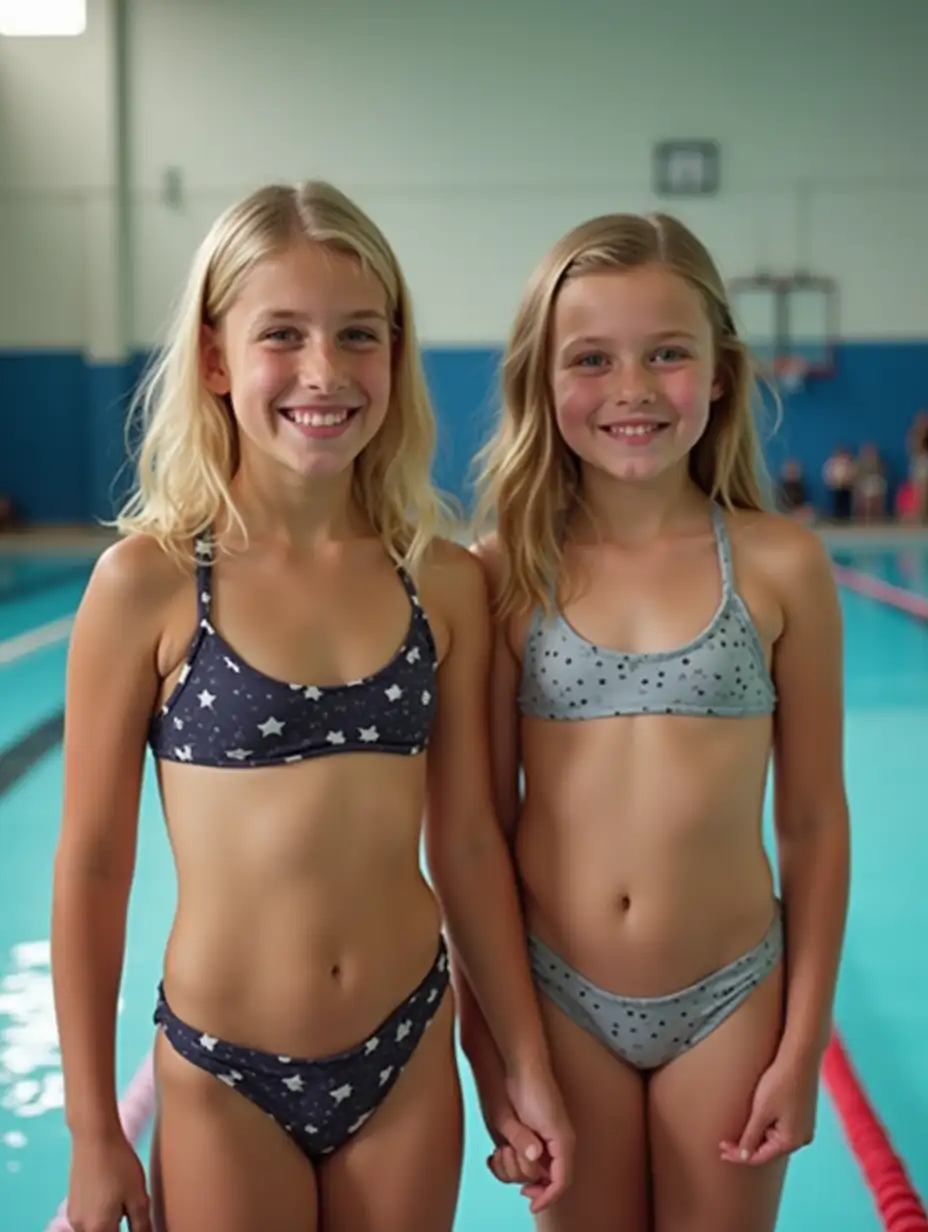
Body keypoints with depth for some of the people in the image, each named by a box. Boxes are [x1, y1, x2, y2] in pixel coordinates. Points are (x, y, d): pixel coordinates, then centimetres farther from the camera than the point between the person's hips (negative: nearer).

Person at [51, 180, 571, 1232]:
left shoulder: (444, 583, -4)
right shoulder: (148, 583, -12)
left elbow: (468, 843, 3)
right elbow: (92, 866, -7)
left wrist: (527, 1066, 7)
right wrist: (92, 1129, -3)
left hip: (408, 1061, 3)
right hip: (223, 1076, -2)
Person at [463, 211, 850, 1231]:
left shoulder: (779, 565, -8)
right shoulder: (503, 572, -7)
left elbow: (814, 823, -2)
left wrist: (803, 1044, 0)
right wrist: (487, 1040, 0)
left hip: (729, 1000, 0)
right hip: (558, 998, 0)